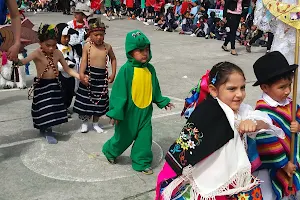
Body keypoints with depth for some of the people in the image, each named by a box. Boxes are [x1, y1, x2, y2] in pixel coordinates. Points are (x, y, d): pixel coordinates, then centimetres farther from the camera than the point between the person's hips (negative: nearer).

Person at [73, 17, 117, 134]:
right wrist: (81, 73, -28)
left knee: (99, 102, 11)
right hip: (89, 75, -2)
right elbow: (84, 61, -13)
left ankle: (95, 123, 29)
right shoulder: (87, 46, -8)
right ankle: (84, 122, 25)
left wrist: (113, 74, 8)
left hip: (102, 76, 2)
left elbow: (113, 59, 13)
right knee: (85, 100, 5)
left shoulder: (107, 47, -1)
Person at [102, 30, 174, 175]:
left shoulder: (150, 69, -1)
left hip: (145, 111, 5)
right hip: (129, 112, -4)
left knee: (145, 138, 8)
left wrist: (163, 102, 17)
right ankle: (110, 151, 42)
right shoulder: (126, 69, -18)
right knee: (124, 137, 14)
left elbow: (155, 89, 13)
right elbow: (119, 92, -17)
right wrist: (116, 112, -18)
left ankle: (142, 163, 26)